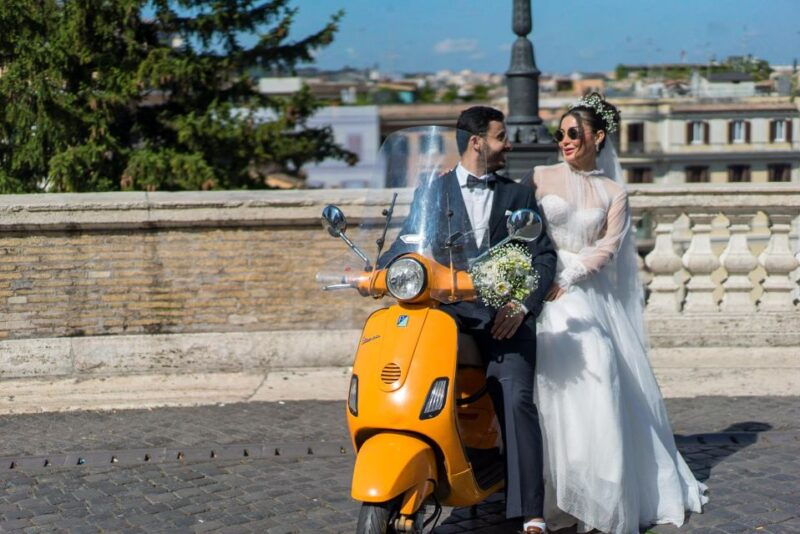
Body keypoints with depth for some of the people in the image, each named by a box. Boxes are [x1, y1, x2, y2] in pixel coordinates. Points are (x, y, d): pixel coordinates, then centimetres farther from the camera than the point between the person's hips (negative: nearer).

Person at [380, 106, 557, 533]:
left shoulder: (519, 196, 19)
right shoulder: (432, 193, 17)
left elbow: (543, 256, 10)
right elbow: (405, 245, 8)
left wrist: (522, 306, -7)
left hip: (505, 317, 0)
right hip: (447, 314, 1)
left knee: (517, 402, -20)